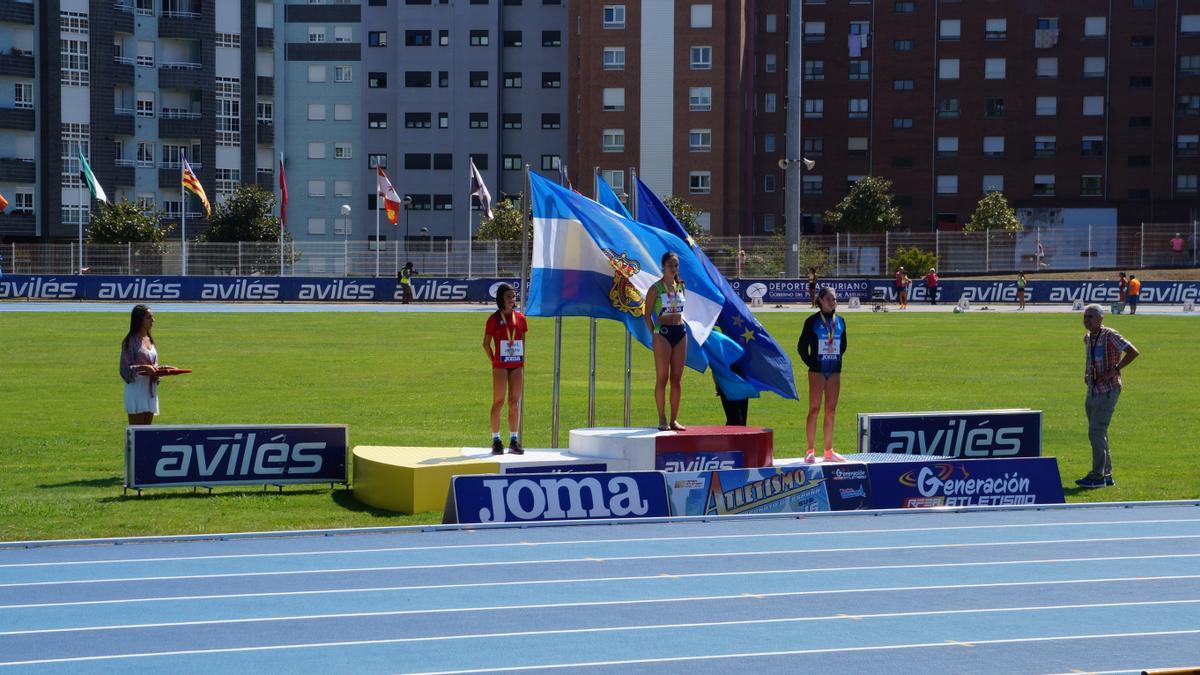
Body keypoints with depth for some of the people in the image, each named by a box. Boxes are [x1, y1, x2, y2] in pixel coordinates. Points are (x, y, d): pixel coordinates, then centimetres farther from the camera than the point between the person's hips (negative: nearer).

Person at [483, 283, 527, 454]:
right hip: (500, 365, -4)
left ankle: (514, 441, 9)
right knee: (498, 401, -1)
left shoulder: (520, 318, 8)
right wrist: (494, 361, -4)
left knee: (515, 402, 5)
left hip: (517, 365, 4)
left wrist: (522, 359, 7)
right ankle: (496, 440, 3)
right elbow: (486, 343, -1)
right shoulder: (494, 319, -4)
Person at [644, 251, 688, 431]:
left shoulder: (680, 286, 10)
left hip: (680, 332, 5)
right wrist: (654, 334, -4)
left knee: (677, 379, 5)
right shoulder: (656, 288, -5)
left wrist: (680, 326, 13)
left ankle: (674, 419, 10)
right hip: (663, 332, -5)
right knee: (662, 378, -3)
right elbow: (647, 315, -2)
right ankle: (662, 420, 0)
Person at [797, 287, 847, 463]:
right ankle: (810, 451, -1)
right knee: (814, 409, -4)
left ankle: (828, 451, 13)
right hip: (817, 370, -5)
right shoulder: (812, 321, -5)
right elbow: (802, 346, -3)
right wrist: (810, 363, -7)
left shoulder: (840, 321, 9)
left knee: (831, 410, 8)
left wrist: (837, 359, 10)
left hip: (835, 370, 5)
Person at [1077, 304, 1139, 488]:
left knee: (1096, 432, -11)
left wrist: (1114, 370, -20)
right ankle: (1106, 475, 18)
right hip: (1092, 391, 8)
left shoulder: (1109, 336, -13)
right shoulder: (1087, 338, 11)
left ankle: (1097, 476, -6)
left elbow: (1133, 352, -20)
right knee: (1098, 434, 11)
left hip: (1108, 391, -8)